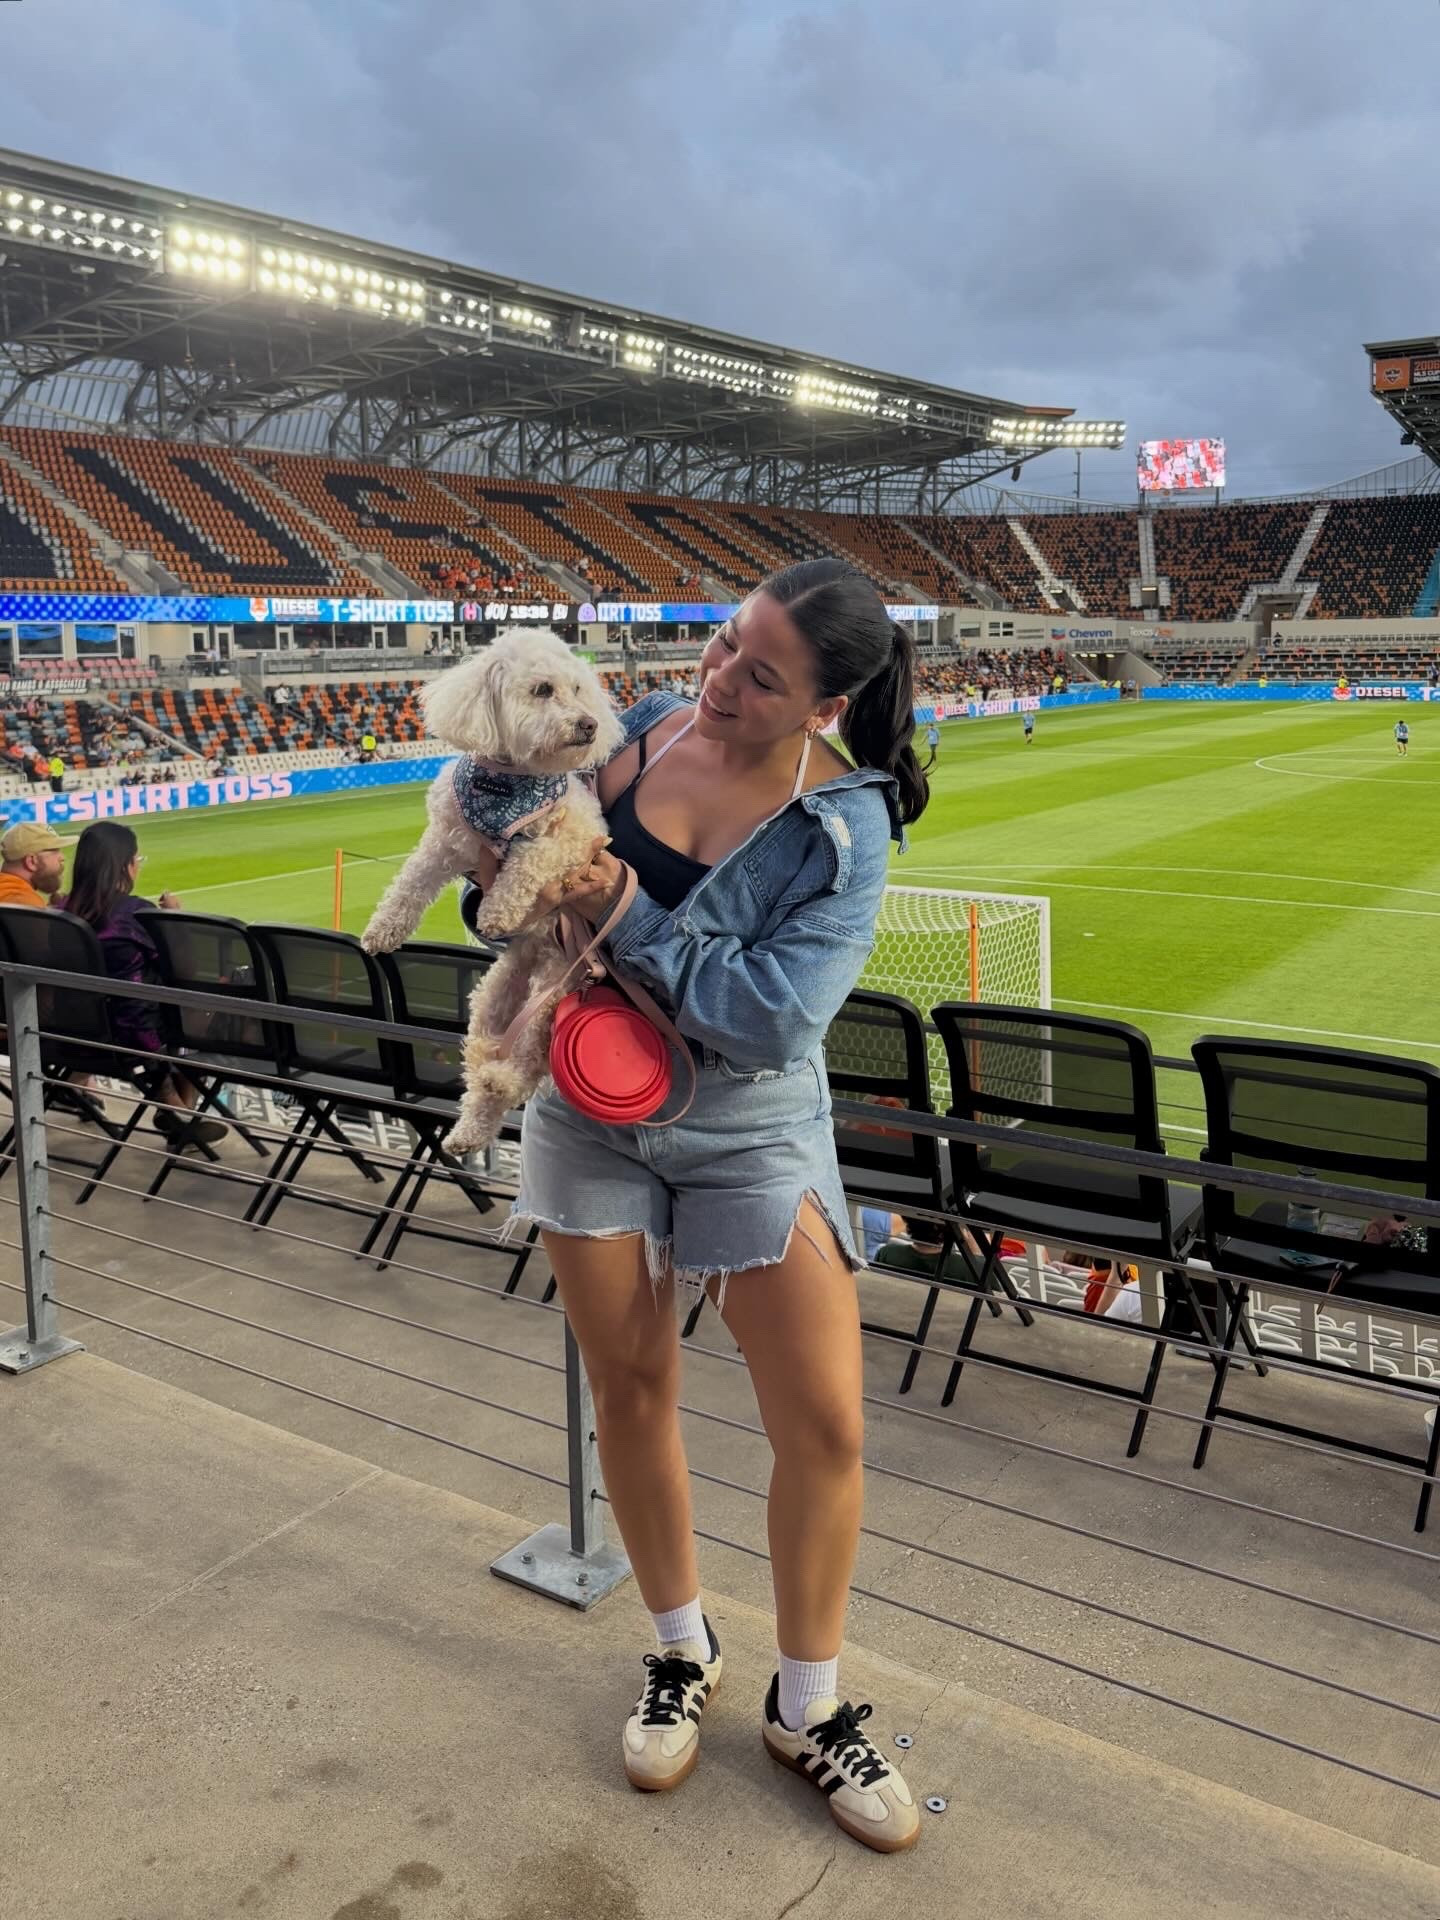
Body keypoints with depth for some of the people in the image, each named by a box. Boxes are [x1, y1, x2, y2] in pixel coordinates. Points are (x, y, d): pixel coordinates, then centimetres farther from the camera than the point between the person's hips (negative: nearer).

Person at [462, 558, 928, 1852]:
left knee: (825, 1425, -3)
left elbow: (779, 1011, -26)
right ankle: (683, 1654, 36)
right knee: (630, 1385, 12)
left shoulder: (843, 823, -16)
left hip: (750, 1131, -3)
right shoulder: (644, 727, -4)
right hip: (592, 1105, 3)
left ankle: (807, 1711, 23)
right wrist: (505, 872, -14)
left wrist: (628, 918, -27)